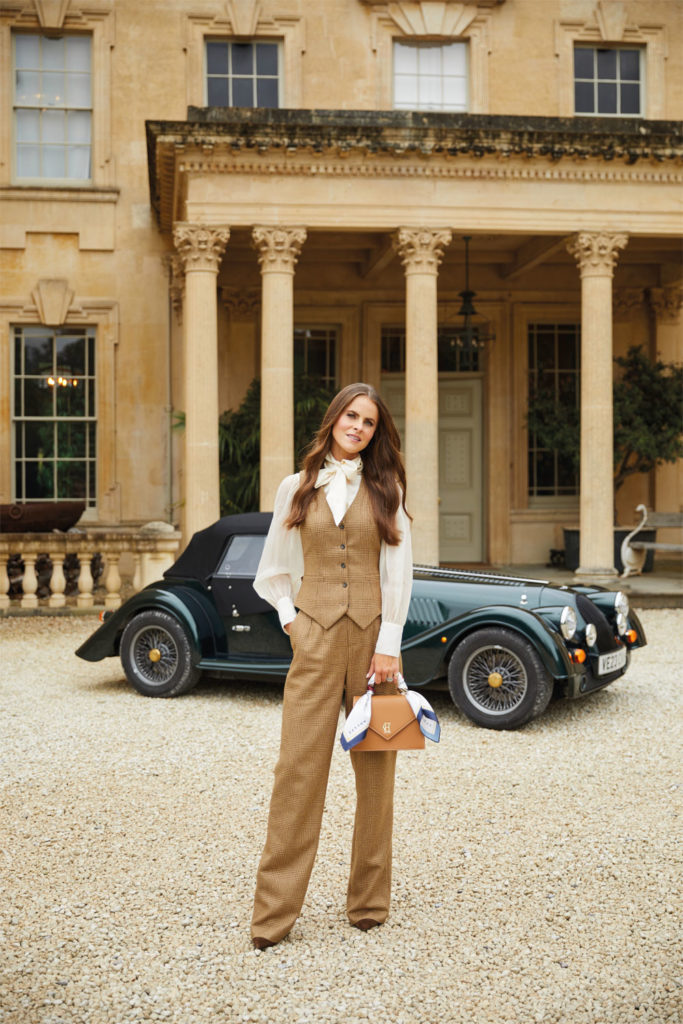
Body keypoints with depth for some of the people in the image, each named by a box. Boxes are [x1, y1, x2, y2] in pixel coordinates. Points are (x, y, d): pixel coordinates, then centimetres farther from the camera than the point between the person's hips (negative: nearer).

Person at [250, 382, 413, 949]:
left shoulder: (386, 488, 8)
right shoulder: (297, 487, 9)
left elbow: (399, 570, 2)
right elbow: (274, 571, 17)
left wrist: (388, 644, -5)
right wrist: (290, 619, 4)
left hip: (373, 634, 1)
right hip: (316, 637, 0)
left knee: (376, 769, 5)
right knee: (299, 769, -3)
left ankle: (370, 901, 20)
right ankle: (273, 914, 4)